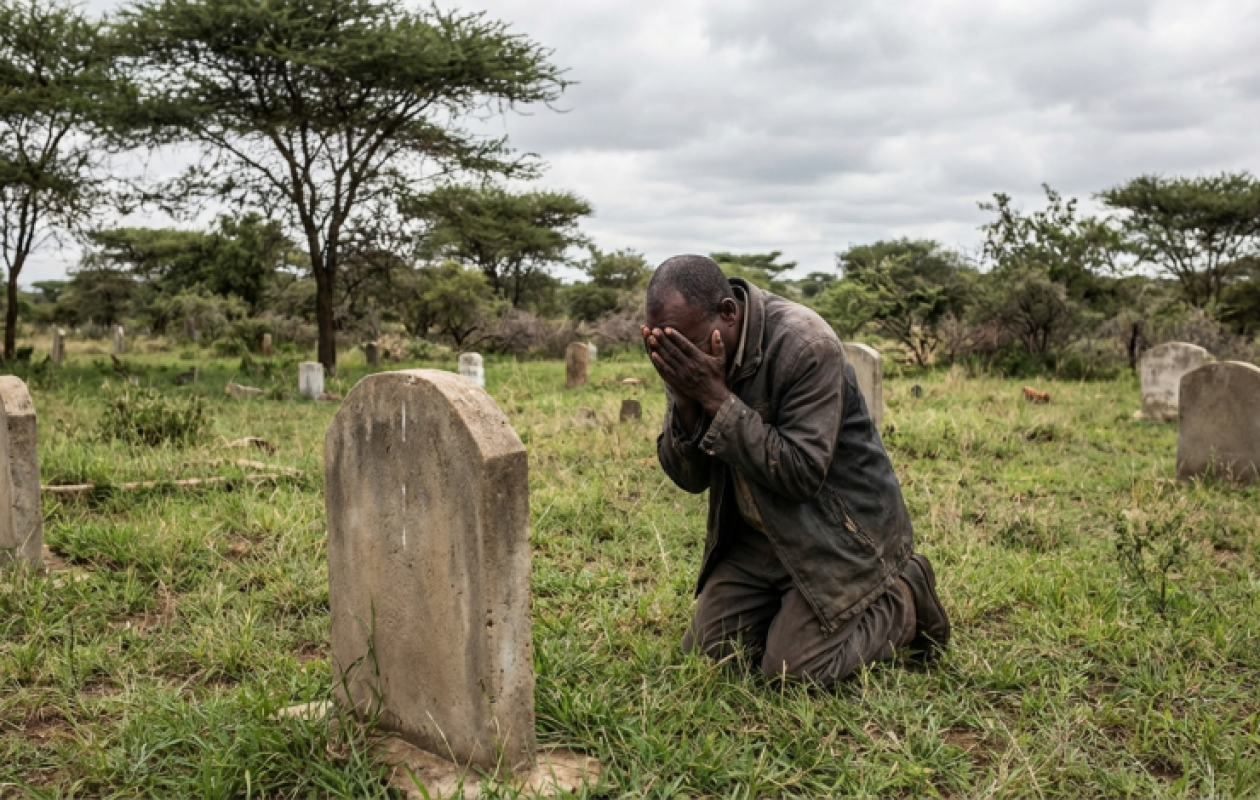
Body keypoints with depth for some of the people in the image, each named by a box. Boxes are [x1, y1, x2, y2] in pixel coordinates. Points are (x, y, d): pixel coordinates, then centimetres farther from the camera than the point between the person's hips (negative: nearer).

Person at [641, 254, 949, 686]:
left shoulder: (806, 344, -26)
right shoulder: (687, 356, -6)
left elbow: (802, 474, -30)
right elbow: (690, 478, -5)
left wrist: (716, 398, -32)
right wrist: (684, 400, -24)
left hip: (841, 532, -6)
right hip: (758, 535, 7)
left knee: (790, 669, -9)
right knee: (702, 654, 3)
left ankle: (904, 602, 13)